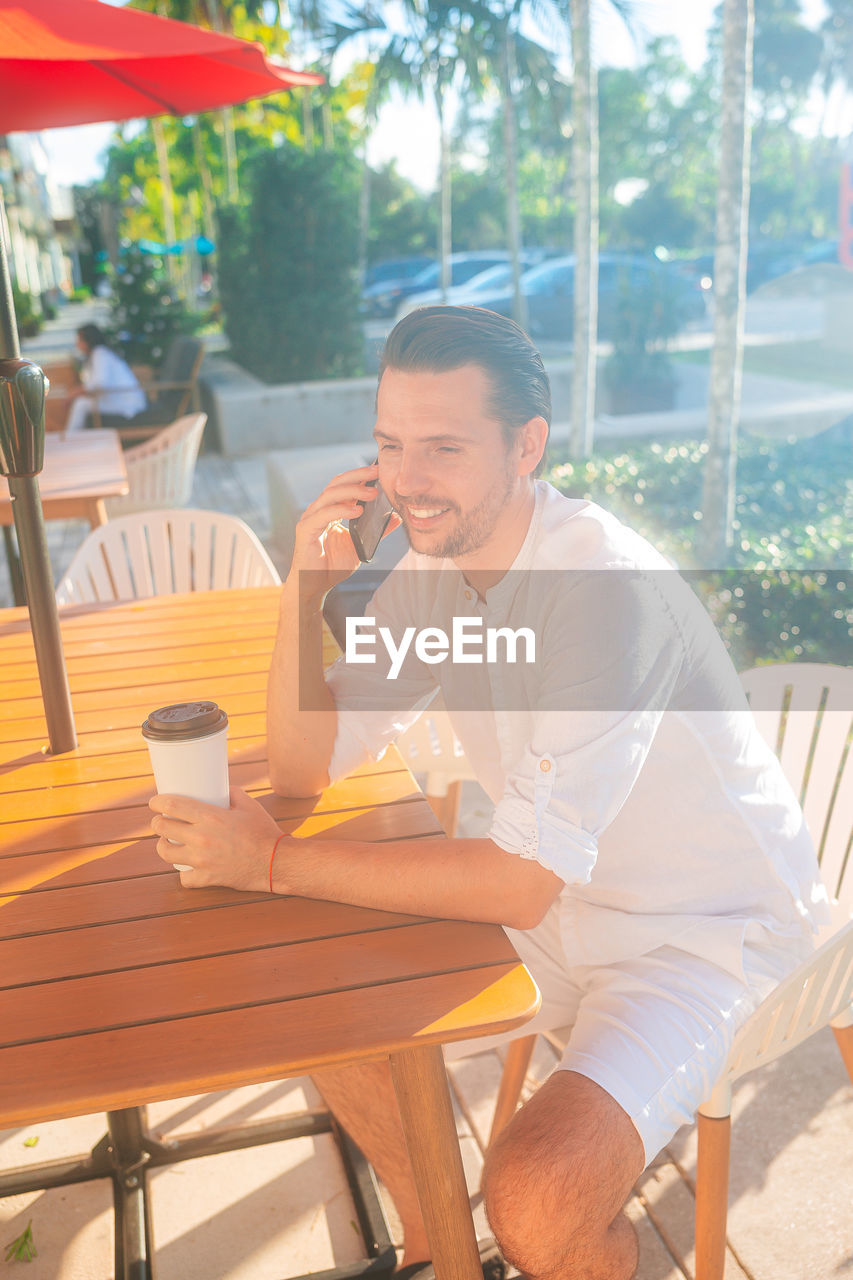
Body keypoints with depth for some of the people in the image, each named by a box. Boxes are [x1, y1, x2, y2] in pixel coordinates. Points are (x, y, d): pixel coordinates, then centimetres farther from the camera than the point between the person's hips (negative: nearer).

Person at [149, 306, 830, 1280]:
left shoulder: (605, 587, -29)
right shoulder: (434, 565, -4)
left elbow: (523, 882, -30)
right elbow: (303, 770, -2)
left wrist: (273, 861, -28)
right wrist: (305, 594, -17)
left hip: (703, 927, -7)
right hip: (565, 903, 7)